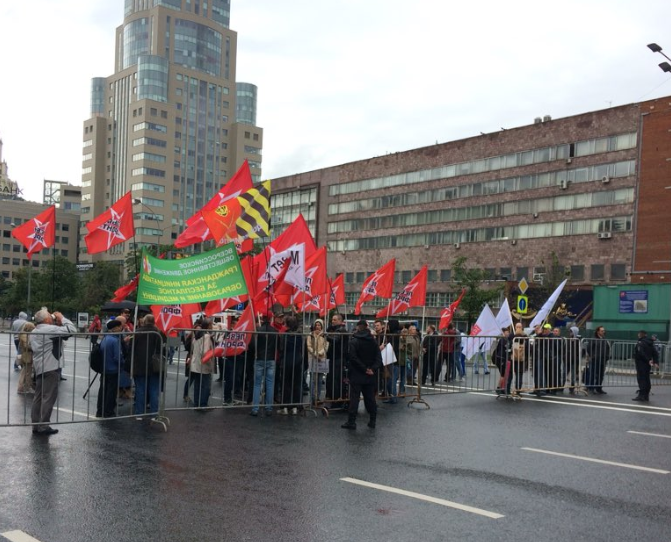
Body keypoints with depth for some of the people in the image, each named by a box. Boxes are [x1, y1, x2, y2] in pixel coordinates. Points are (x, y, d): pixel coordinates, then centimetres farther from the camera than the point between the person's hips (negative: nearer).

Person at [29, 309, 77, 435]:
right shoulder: (49, 329, -13)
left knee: (39, 396, 11)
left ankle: (36, 425, 14)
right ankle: (44, 426, -4)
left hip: (39, 367, 9)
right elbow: (72, 329, -20)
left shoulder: (34, 331, 15)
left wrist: (57, 323, 12)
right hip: (49, 367, -9)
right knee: (49, 397, -5)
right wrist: (62, 318, -6)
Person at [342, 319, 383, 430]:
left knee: (354, 398, -1)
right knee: (370, 398, 11)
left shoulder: (354, 341, -10)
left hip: (357, 375, -4)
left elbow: (353, 358, -17)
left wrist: (364, 368, -13)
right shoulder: (373, 341, 6)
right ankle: (372, 421, 14)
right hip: (370, 375, 4)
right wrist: (373, 369, -8)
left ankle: (351, 422, -1)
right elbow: (378, 357, 1)